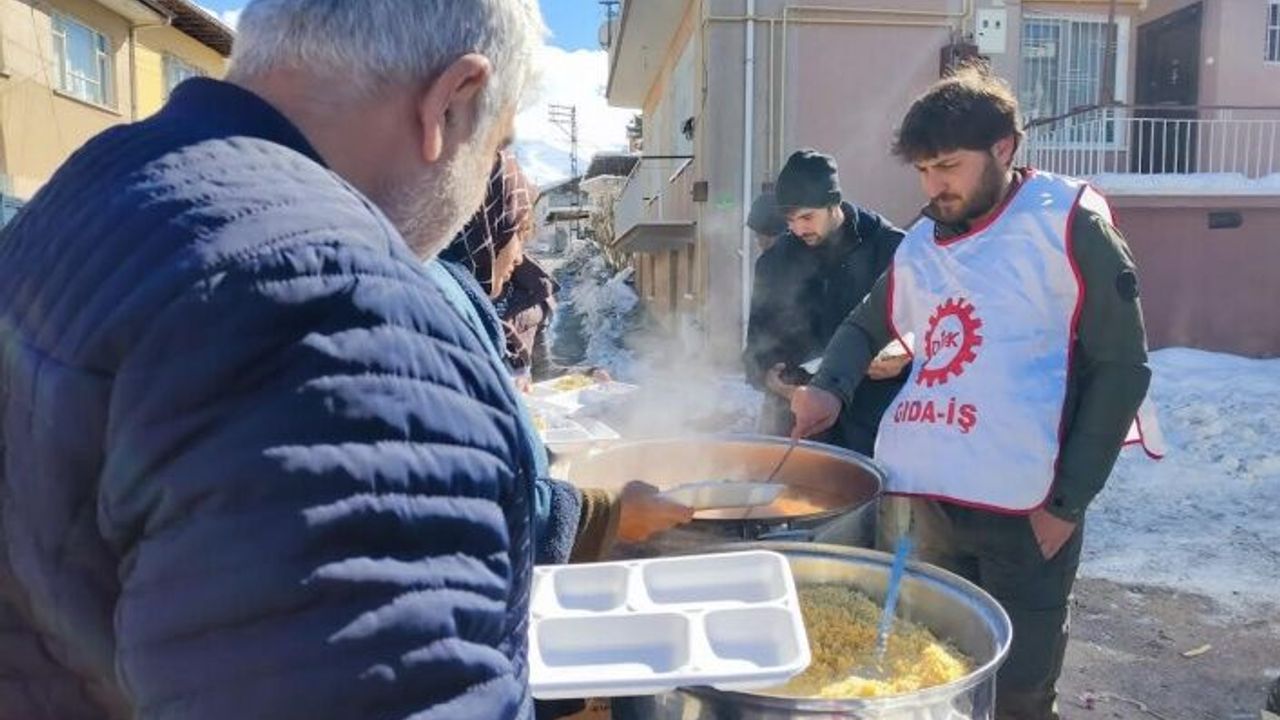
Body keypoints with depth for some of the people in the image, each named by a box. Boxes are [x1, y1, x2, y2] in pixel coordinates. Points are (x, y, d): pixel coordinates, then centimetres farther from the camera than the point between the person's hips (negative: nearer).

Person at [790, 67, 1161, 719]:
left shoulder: (1068, 224, -7)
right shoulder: (919, 244, 9)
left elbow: (1121, 367, -6)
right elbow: (866, 326, 22)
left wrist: (1068, 501, -8)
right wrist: (830, 387, 0)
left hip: (1023, 511, -5)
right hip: (919, 501, 5)